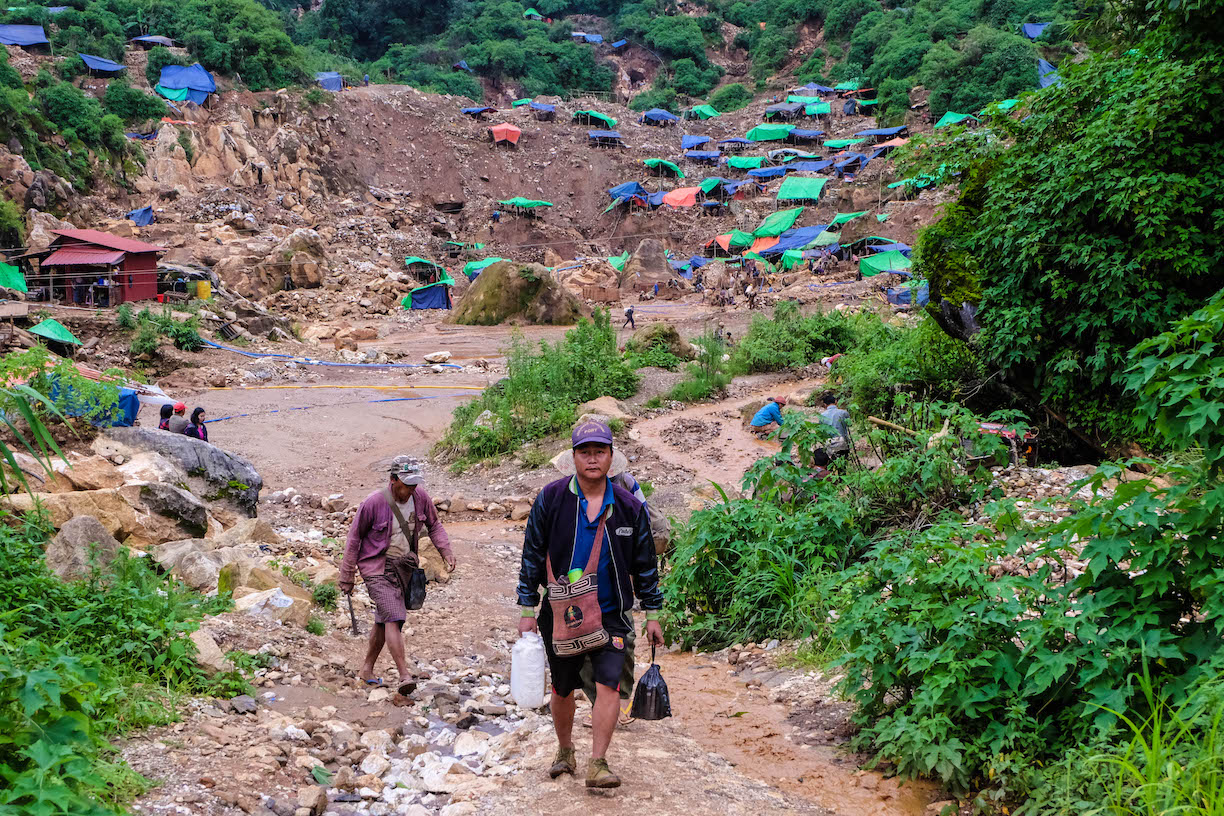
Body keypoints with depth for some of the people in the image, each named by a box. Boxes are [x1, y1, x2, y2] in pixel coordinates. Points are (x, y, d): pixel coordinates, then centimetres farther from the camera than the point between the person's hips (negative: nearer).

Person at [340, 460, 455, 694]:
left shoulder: (420, 497, -5)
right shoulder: (373, 502, -19)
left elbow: (434, 525, 12)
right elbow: (354, 537, -8)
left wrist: (446, 552, -2)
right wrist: (347, 576, -5)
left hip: (403, 567, 6)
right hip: (377, 568, -6)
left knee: (384, 620, 14)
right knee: (393, 618, -19)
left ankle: (367, 669, 31)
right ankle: (404, 676, -22)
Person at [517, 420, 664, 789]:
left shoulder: (629, 507, -1)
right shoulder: (551, 499, -5)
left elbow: (645, 564, 9)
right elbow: (532, 556, 1)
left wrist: (652, 613, 8)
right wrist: (527, 610, -1)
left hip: (610, 615, 0)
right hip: (561, 613, 0)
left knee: (609, 685, -12)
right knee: (562, 688, 13)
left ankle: (597, 764, -5)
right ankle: (565, 752, 35)